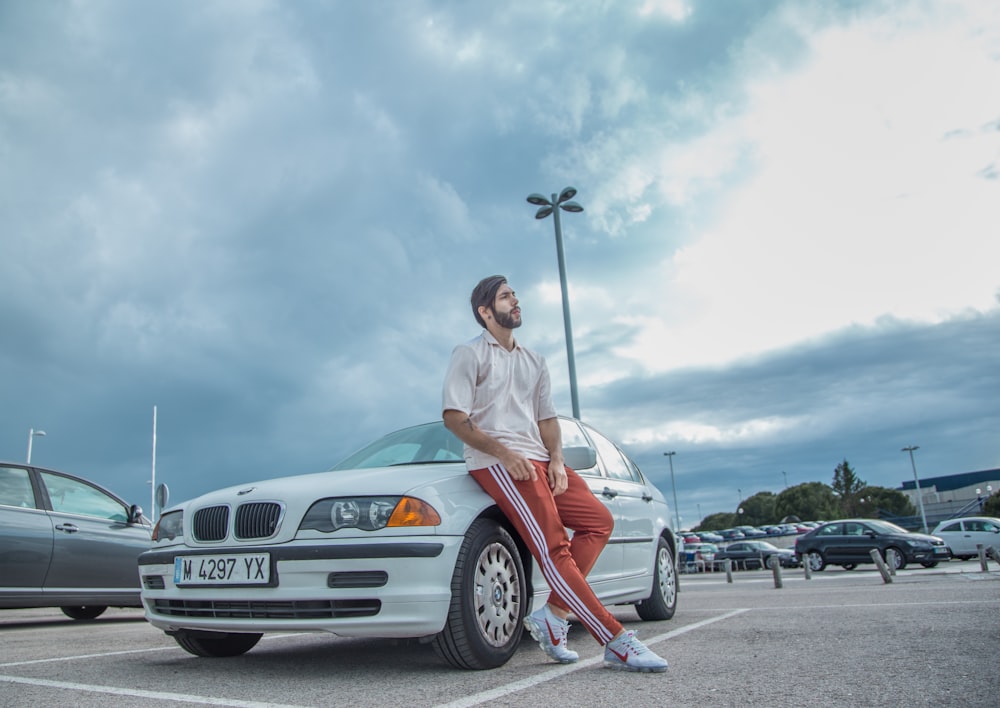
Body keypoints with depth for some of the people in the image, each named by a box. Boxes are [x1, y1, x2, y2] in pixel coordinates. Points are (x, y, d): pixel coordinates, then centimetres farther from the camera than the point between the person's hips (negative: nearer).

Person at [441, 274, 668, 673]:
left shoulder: (534, 361, 23)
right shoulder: (470, 355, 3)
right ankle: (616, 643, -21)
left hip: (537, 460, 8)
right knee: (553, 547, -18)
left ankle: (553, 615, -6)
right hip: (496, 462, -8)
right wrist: (504, 452, -18)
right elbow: (453, 416, -7)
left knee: (599, 521, -4)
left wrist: (556, 459, 0)